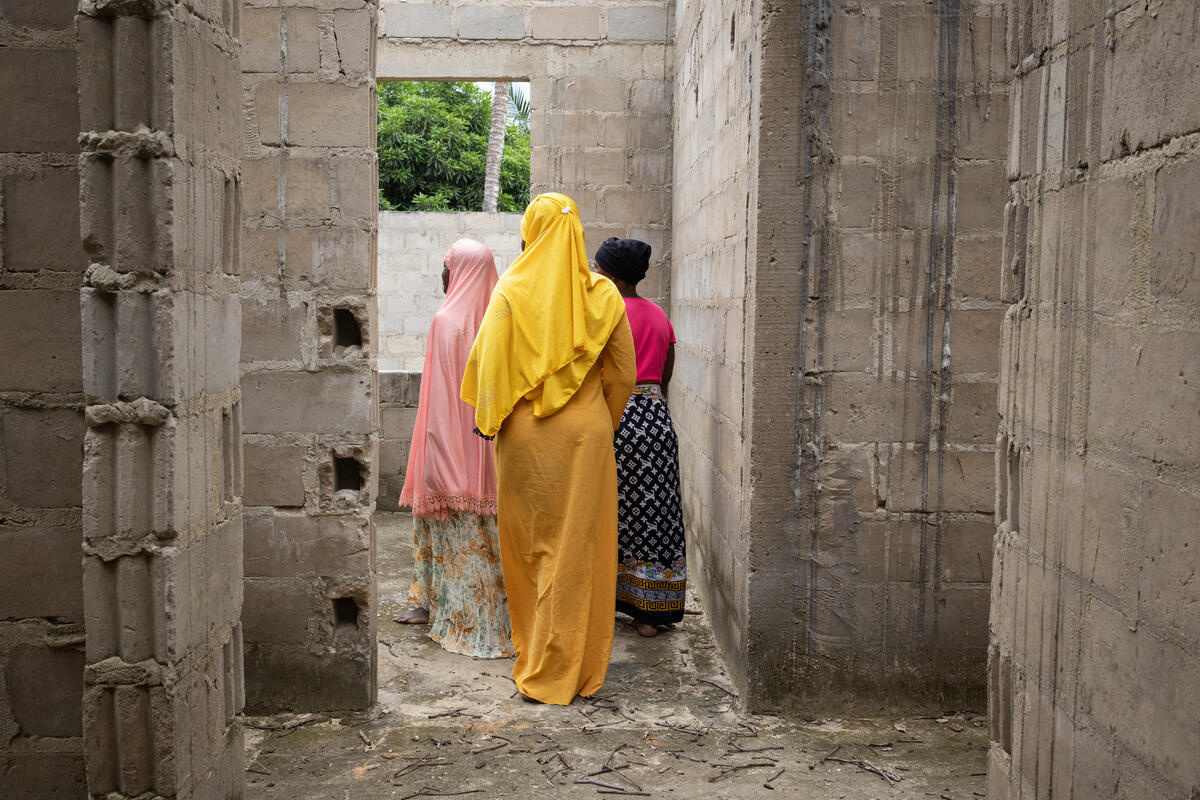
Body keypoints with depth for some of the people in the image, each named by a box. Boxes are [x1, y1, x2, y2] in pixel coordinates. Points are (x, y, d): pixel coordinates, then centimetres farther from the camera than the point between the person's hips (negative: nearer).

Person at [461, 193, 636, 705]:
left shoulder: (511, 292, -5)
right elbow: (623, 375, 4)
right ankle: (580, 669, 11)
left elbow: (488, 365, -7)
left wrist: (488, 419, 6)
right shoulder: (604, 295, 1)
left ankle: (538, 667, 20)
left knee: (530, 545, 10)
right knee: (579, 549, 5)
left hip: (525, 436, -1)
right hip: (587, 435, 1)